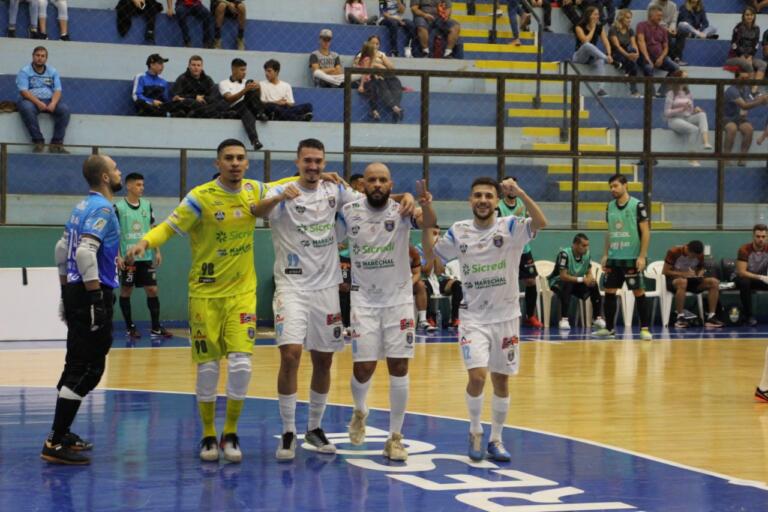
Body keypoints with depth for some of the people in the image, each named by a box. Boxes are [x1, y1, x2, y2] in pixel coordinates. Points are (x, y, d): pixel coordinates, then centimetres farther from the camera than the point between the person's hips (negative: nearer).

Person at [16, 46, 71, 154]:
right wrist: (38, 103, -26)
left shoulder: (53, 71, 11)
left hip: (49, 101, 3)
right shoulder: (24, 71, 1)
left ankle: (57, 143, -26)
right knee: (26, 108, -38)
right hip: (31, 100, -3)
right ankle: (38, 141, -32)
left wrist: (53, 103, -19)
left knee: (64, 109, -25)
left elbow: (57, 90, 3)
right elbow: (23, 91, -11)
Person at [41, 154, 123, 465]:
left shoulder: (83, 206, 14)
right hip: (91, 297, -10)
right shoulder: (102, 209, -15)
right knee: (87, 370, -8)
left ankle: (61, 434, 24)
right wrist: (96, 300, -24)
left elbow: (62, 249, 21)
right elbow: (85, 252, -27)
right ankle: (56, 444, -9)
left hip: (75, 292, 10)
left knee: (77, 366, 17)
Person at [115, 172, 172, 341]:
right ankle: (130, 327, 14)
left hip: (146, 257, 4)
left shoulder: (147, 205, 8)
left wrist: (157, 251, 9)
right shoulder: (118, 207, -6)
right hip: (127, 258, -4)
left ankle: (156, 328, 5)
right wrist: (117, 256, -12)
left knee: (152, 290, 1)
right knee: (126, 291, 4)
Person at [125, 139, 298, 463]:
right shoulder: (201, 197, -11)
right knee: (207, 367, 2)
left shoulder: (254, 190, 2)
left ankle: (231, 434, 9)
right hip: (205, 293, -3)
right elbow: (169, 227, -11)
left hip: (242, 293, 3)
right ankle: (208, 435, 19)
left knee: (241, 364, -8)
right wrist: (144, 243, -29)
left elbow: (280, 190, 23)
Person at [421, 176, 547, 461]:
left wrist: (520, 193, -38)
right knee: (477, 376, -16)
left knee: (501, 381, 8)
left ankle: (496, 440, 26)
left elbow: (540, 223, -26)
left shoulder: (510, 227, -8)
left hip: (505, 317, 0)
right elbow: (430, 254, 12)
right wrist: (427, 222, -1)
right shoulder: (459, 232, 0)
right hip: (473, 317, 0)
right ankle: (475, 432, 8)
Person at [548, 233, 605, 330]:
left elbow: (589, 273, -1)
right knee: (567, 285, -38)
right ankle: (563, 319, -35)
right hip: (558, 282, -6)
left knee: (594, 285, -16)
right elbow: (563, 276, -30)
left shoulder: (587, 255, -9)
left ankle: (597, 317, -5)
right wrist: (581, 279, -37)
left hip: (576, 282, 6)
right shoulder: (565, 254, -28)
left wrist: (590, 278, -26)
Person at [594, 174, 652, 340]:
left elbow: (646, 232, -8)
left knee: (639, 292, -3)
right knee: (609, 292, 5)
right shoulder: (610, 207, 10)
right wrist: (605, 255, 12)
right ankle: (609, 328, 13)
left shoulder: (637, 205, -7)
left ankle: (645, 328, 3)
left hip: (632, 258, -5)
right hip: (614, 258, 5)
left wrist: (642, 256, -14)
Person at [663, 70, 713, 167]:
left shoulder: (688, 93, 17)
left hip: (688, 118, 5)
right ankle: (692, 159, -30)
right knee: (694, 129, -32)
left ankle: (705, 142, -46)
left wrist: (695, 110, -8)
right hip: (675, 120, -5)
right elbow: (666, 113, -6)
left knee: (702, 114, -27)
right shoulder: (671, 94, 1)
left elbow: (691, 111, 17)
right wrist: (682, 109, -17)